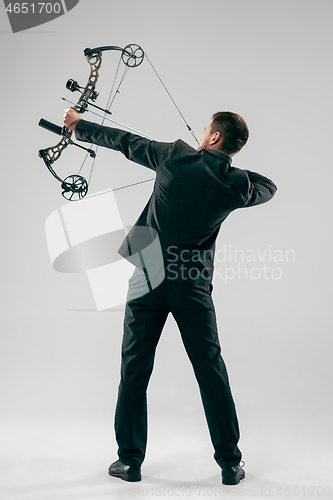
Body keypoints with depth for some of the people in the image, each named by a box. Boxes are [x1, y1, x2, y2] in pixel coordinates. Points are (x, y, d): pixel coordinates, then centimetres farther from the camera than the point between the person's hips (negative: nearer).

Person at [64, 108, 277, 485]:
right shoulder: (237, 185, -2)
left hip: (148, 279, 0)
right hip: (193, 286, 0)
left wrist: (79, 125, 26)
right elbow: (269, 187, 21)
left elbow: (124, 141, 11)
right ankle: (230, 463, 17)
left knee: (134, 370, 10)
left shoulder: (175, 156, -2)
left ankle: (129, 459, 20)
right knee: (211, 371, 8)